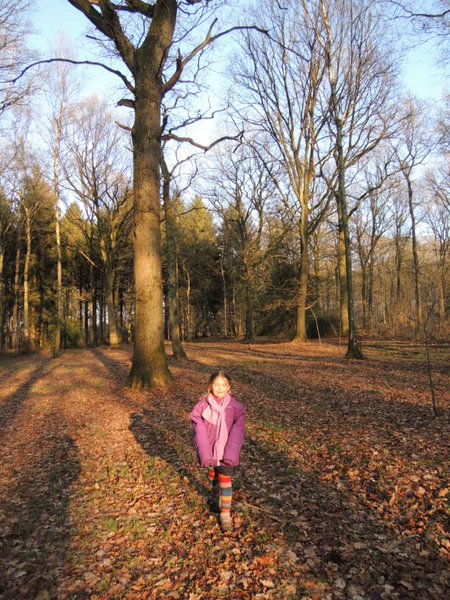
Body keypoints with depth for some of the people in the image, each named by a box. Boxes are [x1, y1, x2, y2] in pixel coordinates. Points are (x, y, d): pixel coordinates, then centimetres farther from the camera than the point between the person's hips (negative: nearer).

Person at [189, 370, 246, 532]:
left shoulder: (235, 407, -11)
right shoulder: (202, 405, -12)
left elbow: (237, 432, -13)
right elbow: (199, 431, -14)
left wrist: (231, 455, -22)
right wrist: (205, 455, -23)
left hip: (226, 451, -1)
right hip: (210, 450, 1)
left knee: (226, 480, -2)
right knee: (213, 476, 22)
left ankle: (225, 514, 14)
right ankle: (215, 495, 51)